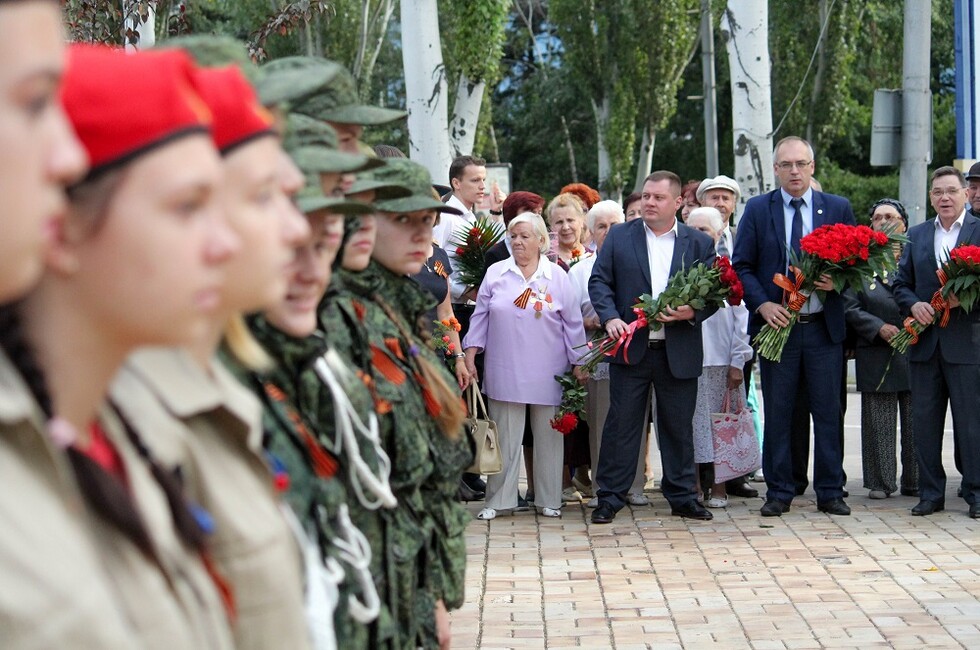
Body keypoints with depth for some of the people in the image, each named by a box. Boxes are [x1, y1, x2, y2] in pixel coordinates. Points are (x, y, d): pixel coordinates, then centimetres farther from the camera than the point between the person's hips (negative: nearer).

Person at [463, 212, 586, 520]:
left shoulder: (557, 276, 3)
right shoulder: (495, 274, 5)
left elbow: (572, 324, 5)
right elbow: (480, 317, 8)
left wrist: (578, 364, 3)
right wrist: (469, 356, 2)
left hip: (547, 373, 0)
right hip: (504, 371, 0)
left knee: (547, 436, 7)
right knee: (504, 436, 2)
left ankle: (549, 498, 17)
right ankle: (498, 499, 9)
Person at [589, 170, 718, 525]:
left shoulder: (699, 243, 7)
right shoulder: (619, 236, 7)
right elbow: (599, 281, 3)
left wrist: (693, 312, -15)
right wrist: (610, 318, -13)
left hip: (679, 351, 1)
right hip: (630, 347, -1)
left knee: (679, 426, 9)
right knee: (621, 424, 2)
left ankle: (682, 496, 20)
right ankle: (610, 497, 9)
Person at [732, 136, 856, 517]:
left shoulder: (838, 208, 7)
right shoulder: (757, 210, 5)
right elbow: (742, 267, 3)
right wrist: (762, 305, -12)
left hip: (824, 326, 1)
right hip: (777, 324, -1)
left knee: (828, 412, 4)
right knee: (777, 414, 4)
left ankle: (830, 493, 13)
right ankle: (779, 493, 13)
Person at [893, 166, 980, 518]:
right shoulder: (917, 235, 14)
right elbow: (901, 283, 14)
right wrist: (913, 304, -6)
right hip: (925, 342, 4)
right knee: (924, 420, 7)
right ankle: (930, 493, 16)